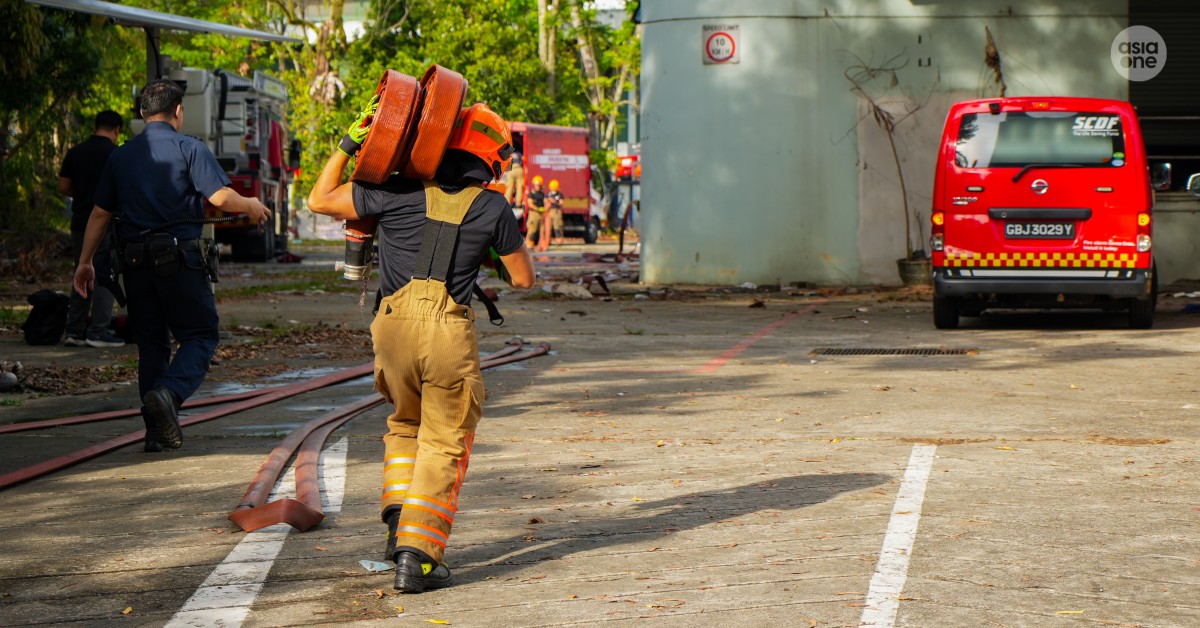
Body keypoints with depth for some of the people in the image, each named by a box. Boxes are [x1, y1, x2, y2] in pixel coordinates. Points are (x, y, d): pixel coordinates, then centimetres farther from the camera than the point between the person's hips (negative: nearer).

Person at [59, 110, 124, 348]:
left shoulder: (75, 152, 8)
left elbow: (63, 187, 10)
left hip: (79, 222, 6)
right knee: (105, 276, -1)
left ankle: (74, 331, 11)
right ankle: (98, 332, -4)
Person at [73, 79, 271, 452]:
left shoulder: (121, 156, 12)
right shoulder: (190, 149, -3)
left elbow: (100, 214, 14)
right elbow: (221, 196, -14)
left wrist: (85, 262, 20)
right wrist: (251, 206, 6)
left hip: (135, 263, 5)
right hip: (179, 259, -5)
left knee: (150, 344, 12)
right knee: (199, 337, 4)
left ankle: (156, 432, 9)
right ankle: (169, 392, -24)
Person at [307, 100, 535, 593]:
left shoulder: (400, 192, 6)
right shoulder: (492, 208, 4)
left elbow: (320, 200, 15)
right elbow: (523, 278, 16)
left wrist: (349, 144, 21)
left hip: (395, 323, 2)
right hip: (450, 330, -2)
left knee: (405, 424, 27)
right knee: (444, 445, 7)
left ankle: (399, 517, 10)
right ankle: (417, 553, -4)